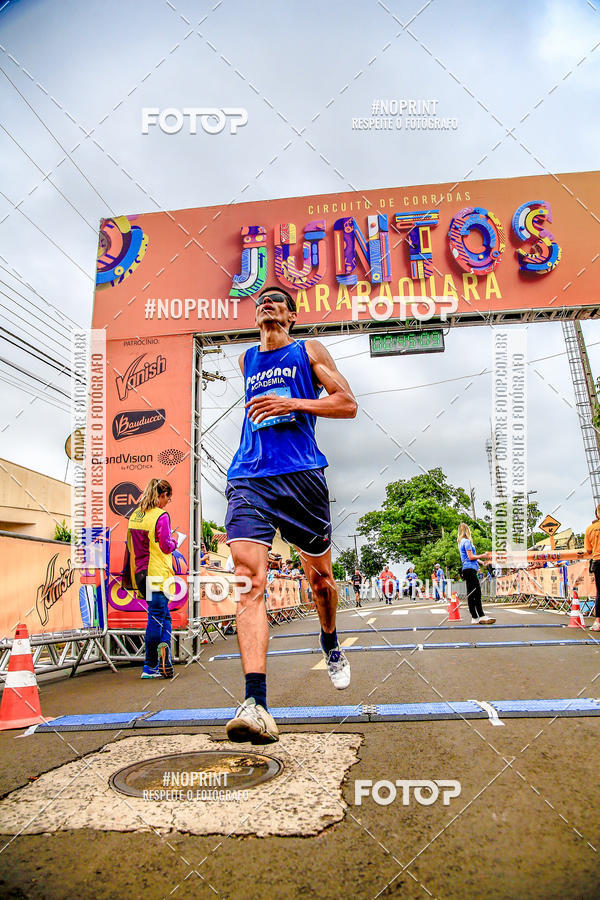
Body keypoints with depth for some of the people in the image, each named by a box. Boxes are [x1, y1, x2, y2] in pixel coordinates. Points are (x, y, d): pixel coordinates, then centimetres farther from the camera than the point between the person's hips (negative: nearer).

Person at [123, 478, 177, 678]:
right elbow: (166, 547, -17)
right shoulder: (161, 516, -13)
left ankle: (164, 662, 10)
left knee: (164, 616, 14)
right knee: (156, 618, -1)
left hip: (140, 573, 8)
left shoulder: (135, 515, 11)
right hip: (157, 573, -8)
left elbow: (130, 545, 16)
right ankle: (150, 667, 1)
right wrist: (174, 541, 5)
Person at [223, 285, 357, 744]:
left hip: (301, 474, -2)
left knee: (319, 575, 12)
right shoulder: (246, 360, 23)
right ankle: (256, 705, -25)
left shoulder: (309, 350, 11)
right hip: (249, 477, 2)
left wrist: (293, 403, -8)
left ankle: (331, 645, 43)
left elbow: (348, 404, 3)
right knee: (248, 575, -19)